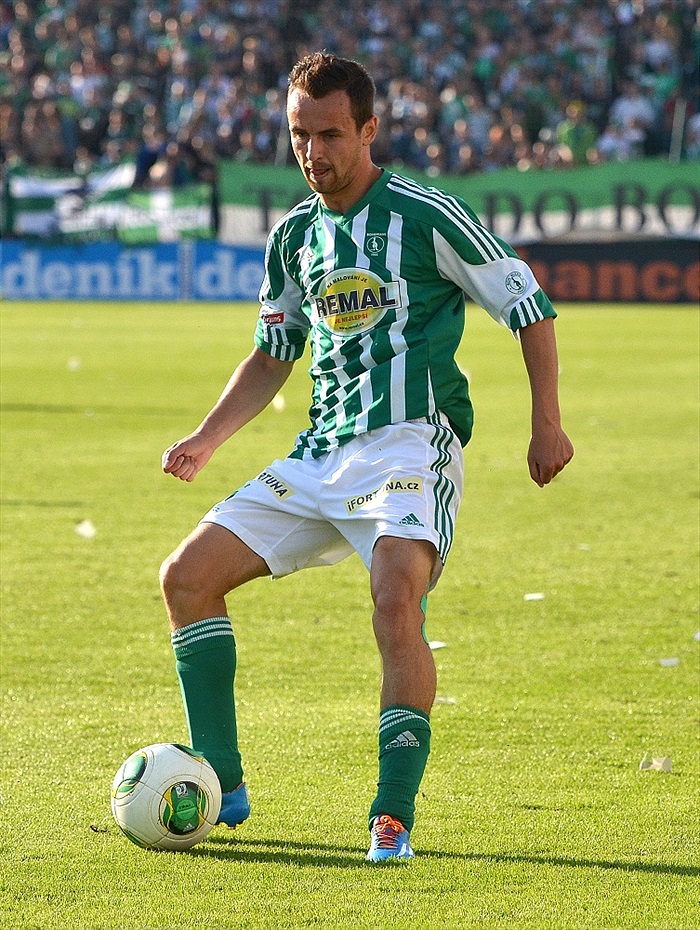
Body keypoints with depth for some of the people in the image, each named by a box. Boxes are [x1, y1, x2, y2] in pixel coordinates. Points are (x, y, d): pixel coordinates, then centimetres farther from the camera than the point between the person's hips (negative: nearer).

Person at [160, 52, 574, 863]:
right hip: (320, 455, 7)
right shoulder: (294, 235, 12)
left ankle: (394, 814, -28)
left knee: (396, 597, -31)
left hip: (410, 444, -7)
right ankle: (220, 786, 7)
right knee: (187, 575, -1)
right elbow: (273, 354, 24)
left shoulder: (425, 216, -7)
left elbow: (527, 306, 0)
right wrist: (208, 439, 11)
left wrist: (547, 423, -6)